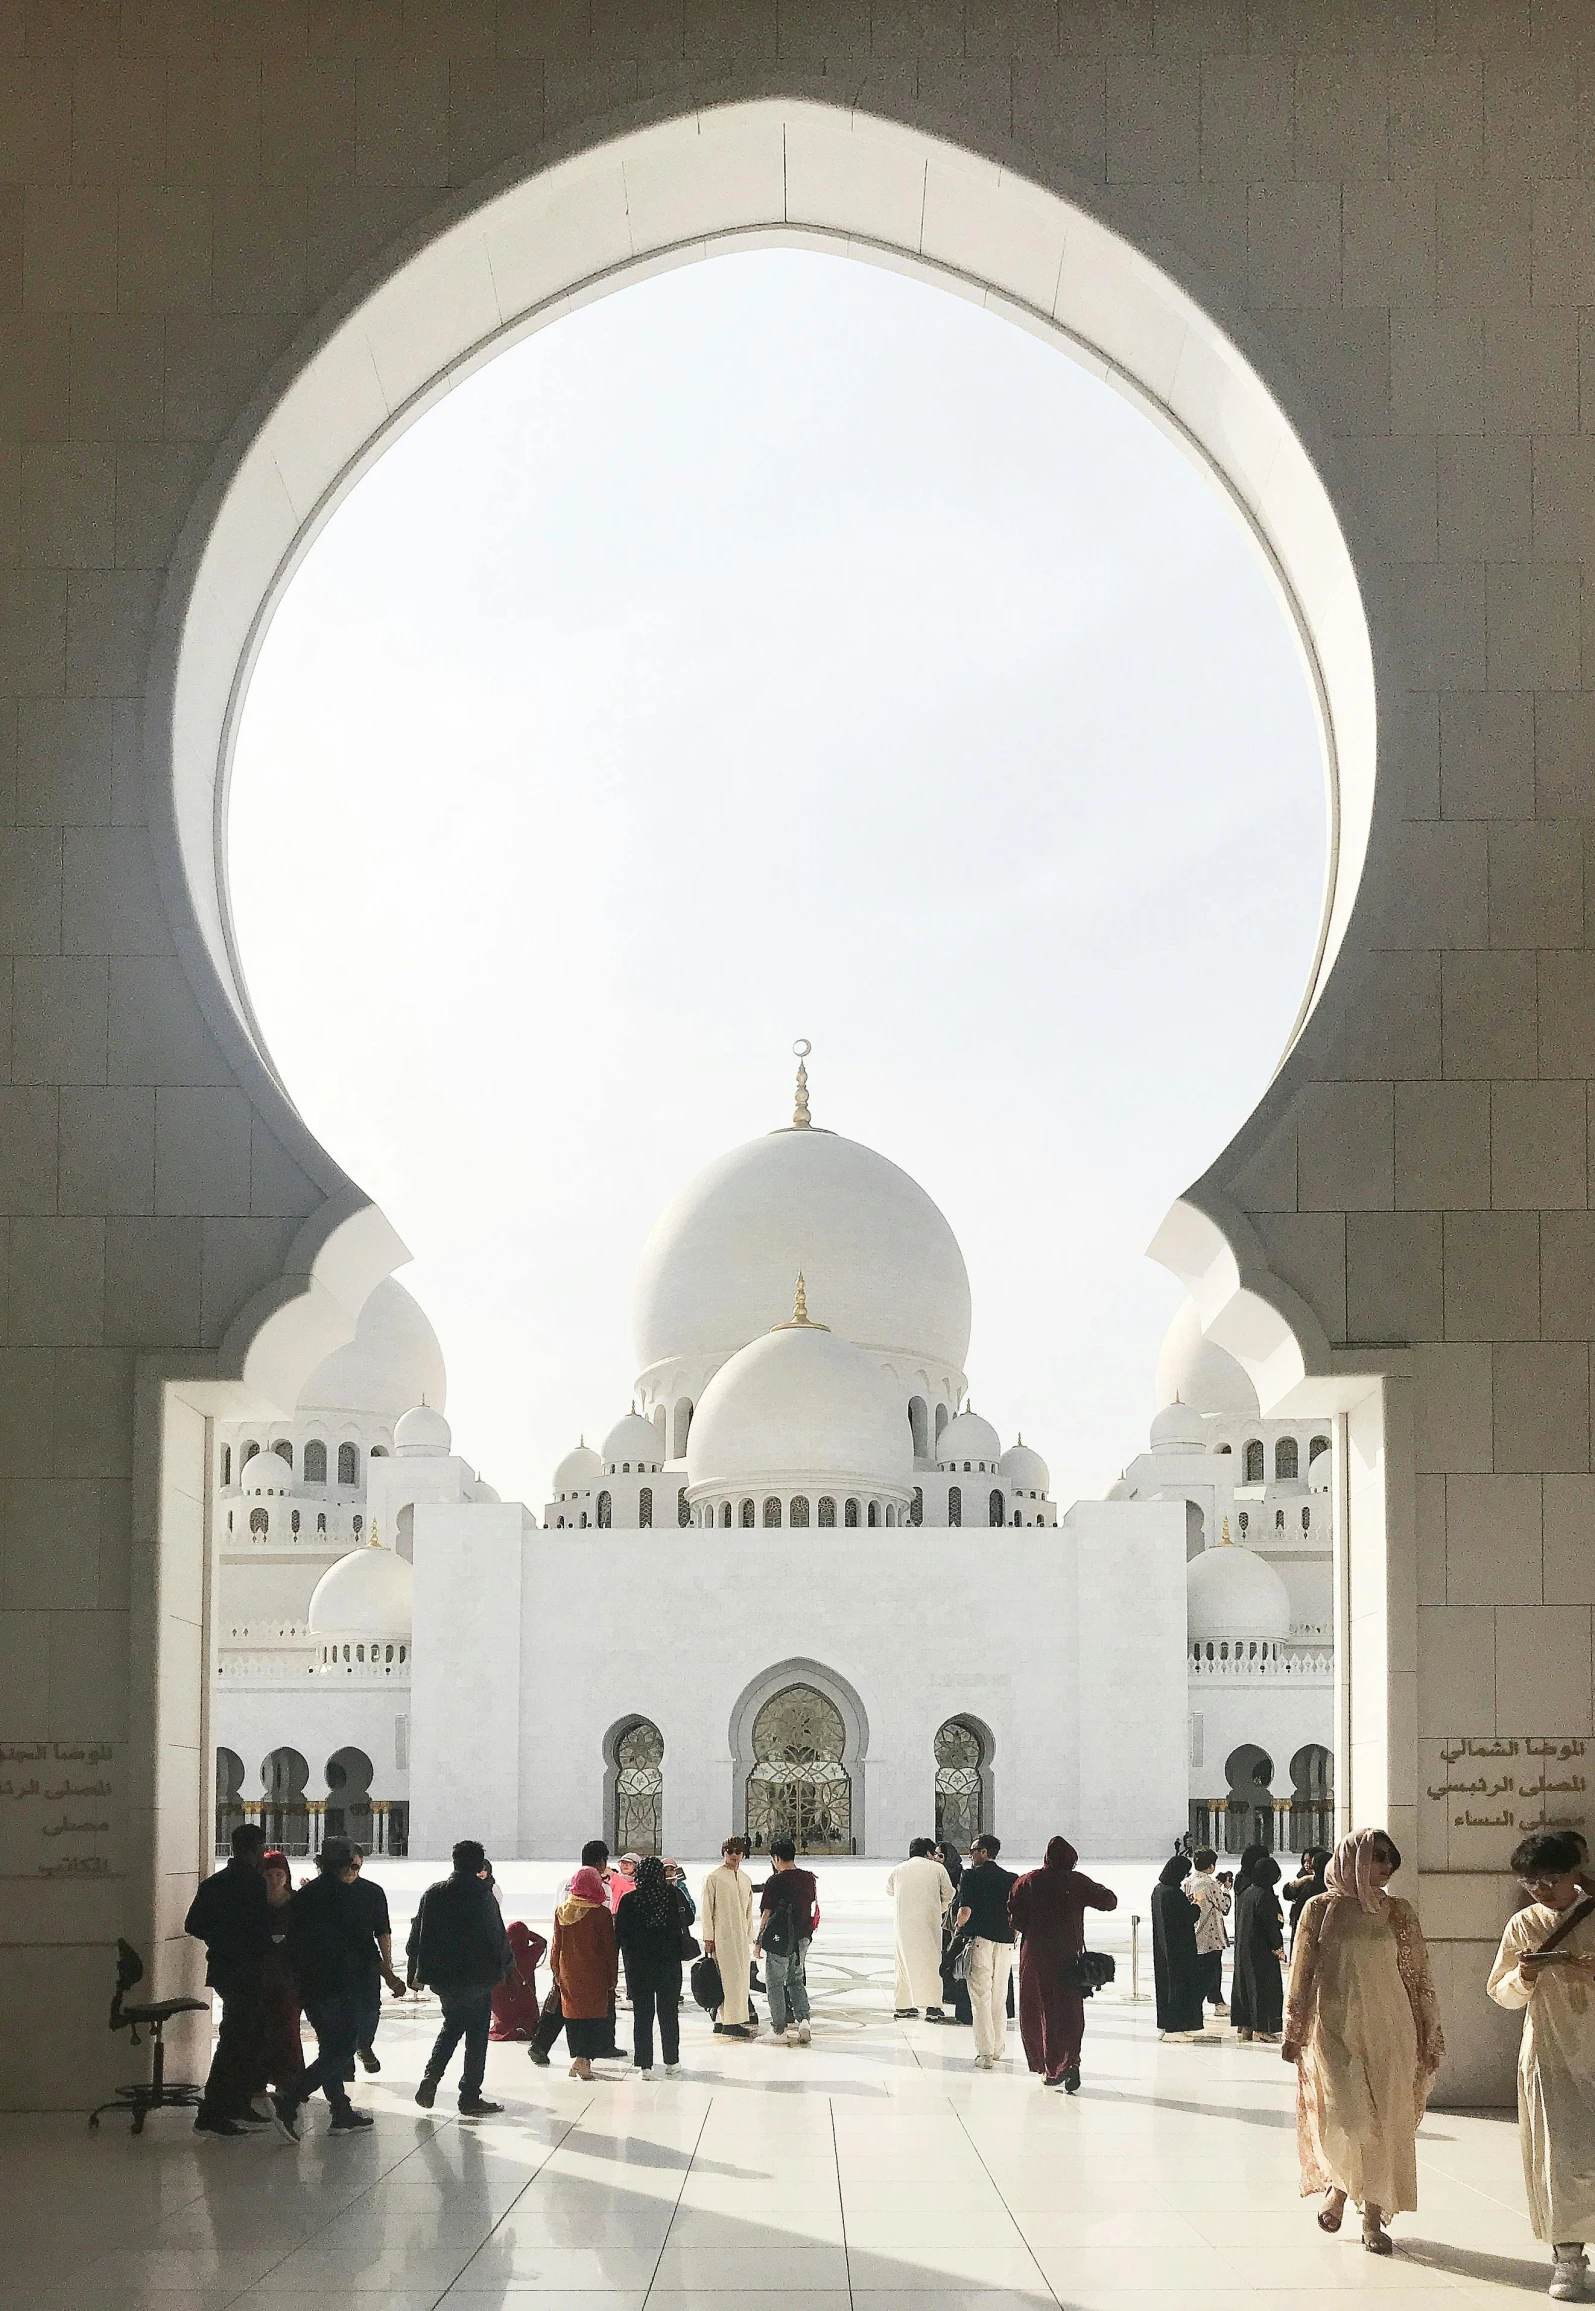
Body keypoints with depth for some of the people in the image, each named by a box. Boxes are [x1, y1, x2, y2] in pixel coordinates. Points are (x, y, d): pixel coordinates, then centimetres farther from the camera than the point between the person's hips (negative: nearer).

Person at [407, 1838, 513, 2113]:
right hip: (476, 1977, -5)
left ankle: (430, 2079, 6)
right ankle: (470, 2098, 8)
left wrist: (417, 1972, 17)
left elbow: (417, 1935, 7)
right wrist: (508, 1966, 6)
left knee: (452, 2025, 23)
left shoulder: (433, 1893, 2)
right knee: (477, 2034, 6)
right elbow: (498, 1936, -9)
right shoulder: (483, 1896, -13)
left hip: (441, 1977, 5)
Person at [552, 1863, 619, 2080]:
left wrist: (556, 1972, 19)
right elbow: (609, 1948, -8)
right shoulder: (601, 1913, -12)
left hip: (569, 1973, 4)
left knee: (573, 2015, 14)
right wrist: (613, 1977, -1)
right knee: (596, 2015, 1)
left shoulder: (562, 1912, 0)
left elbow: (556, 1945, 8)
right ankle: (584, 2058, -13)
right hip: (595, 1975, -4)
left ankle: (577, 2058, 19)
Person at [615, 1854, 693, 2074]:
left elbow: (620, 1934, -7)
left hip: (638, 1964, -1)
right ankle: (671, 2060, 21)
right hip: (670, 1962, 1)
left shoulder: (628, 1900, -9)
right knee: (669, 2012, 14)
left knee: (642, 2014, 5)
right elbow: (688, 1919, 5)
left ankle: (645, 2064, 3)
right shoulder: (674, 1895, -8)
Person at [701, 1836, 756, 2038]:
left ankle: (722, 2021, 11)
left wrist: (749, 1936, 17)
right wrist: (708, 1938, -8)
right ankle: (731, 2023, -13)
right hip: (722, 1936, -7)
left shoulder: (746, 1880, 16)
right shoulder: (714, 1878, -3)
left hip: (741, 1937, 7)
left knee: (741, 1977, 5)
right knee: (731, 1977, -13)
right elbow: (707, 1909, -4)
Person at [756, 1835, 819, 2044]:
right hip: (802, 1938, 5)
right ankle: (803, 2018, -1)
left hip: (779, 1938, -5)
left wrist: (758, 1940, -2)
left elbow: (766, 1914, -11)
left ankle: (779, 2028, 9)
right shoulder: (808, 1878, 2)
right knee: (796, 1981, 17)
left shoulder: (774, 1882, -14)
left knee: (776, 1982, 6)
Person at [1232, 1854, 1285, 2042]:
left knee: (1245, 1984, 14)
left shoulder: (1246, 1893, 8)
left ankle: (1243, 2026, 21)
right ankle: (1261, 2028, -3)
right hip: (1261, 1949, -9)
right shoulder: (1264, 1896, -19)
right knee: (1264, 1984, -3)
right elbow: (1271, 1924, -19)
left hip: (1243, 1947, 9)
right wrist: (1278, 1948, -10)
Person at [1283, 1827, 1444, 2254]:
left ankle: (1373, 2217, 13)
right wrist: (1294, 2034, 3)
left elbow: (1417, 1977, 9)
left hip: (1389, 2030, 2)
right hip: (1336, 2030, -2)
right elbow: (1301, 1974, 3)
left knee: (1385, 2123, 1)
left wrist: (1429, 2037, 8)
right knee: (1345, 2121, -11)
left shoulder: (1398, 1912, 5)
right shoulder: (1321, 1909, -1)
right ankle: (1338, 2184, 21)